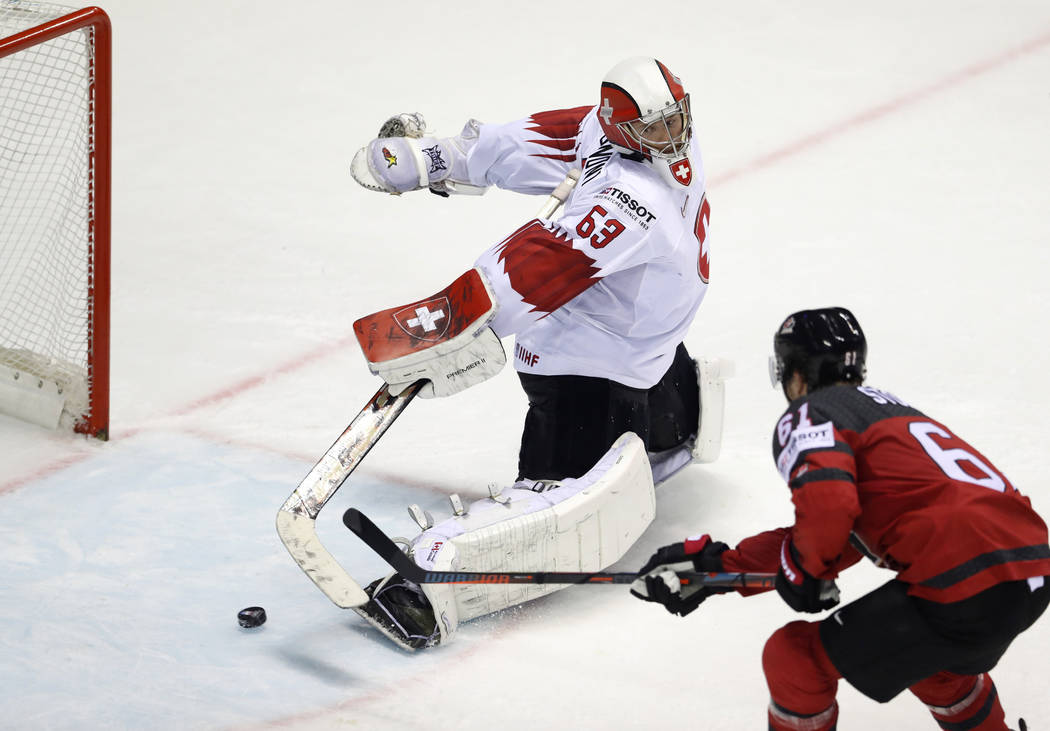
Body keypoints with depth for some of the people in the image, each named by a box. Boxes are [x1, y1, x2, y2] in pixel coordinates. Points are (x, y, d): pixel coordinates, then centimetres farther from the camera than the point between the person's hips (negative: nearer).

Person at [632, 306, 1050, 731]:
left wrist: (800, 573, 2)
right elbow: (838, 543, 27)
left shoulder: (809, 415, 3)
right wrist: (716, 566, 25)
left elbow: (826, 504, -18)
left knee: (795, 658, 5)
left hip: (966, 591, -9)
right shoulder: (891, 408, 30)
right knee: (923, 652, 38)